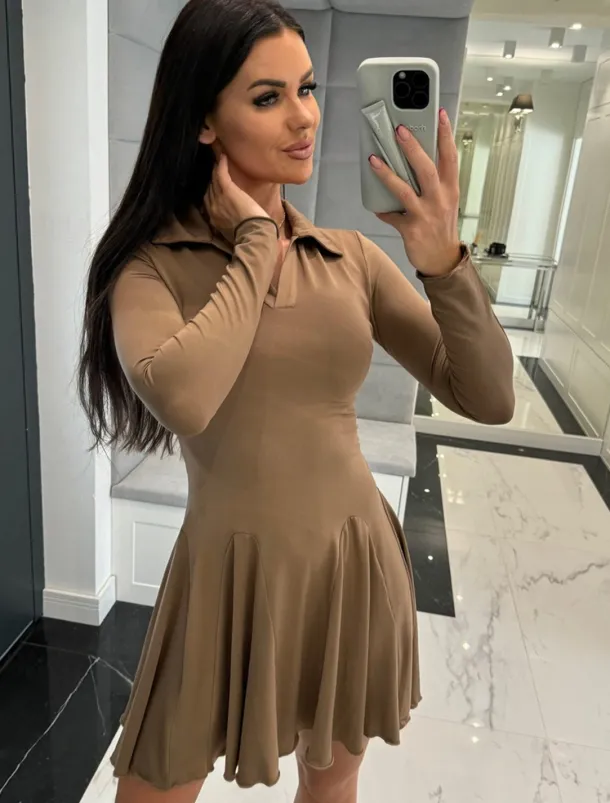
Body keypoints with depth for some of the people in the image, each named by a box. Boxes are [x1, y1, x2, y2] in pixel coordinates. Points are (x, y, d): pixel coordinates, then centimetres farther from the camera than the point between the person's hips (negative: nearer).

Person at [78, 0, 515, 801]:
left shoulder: (351, 256, -2)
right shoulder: (156, 264, -11)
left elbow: (488, 398, -7)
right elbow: (180, 399, -34)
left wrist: (445, 261, -22)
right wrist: (255, 244, -21)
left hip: (356, 562, 3)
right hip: (234, 571, -2)